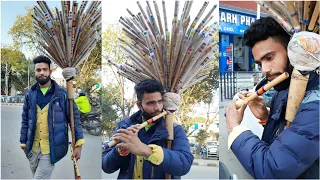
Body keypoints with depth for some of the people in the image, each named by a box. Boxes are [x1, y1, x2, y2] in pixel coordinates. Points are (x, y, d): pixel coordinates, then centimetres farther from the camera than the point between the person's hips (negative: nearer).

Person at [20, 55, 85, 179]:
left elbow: (74, 117, -6)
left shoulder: (62, 94, -7)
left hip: (52, 148, -4)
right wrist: (23, 142, 8)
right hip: (33, 148, 4)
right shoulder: (30, 94, 4)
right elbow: (25, 120, 11)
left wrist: (78, 144, -12)